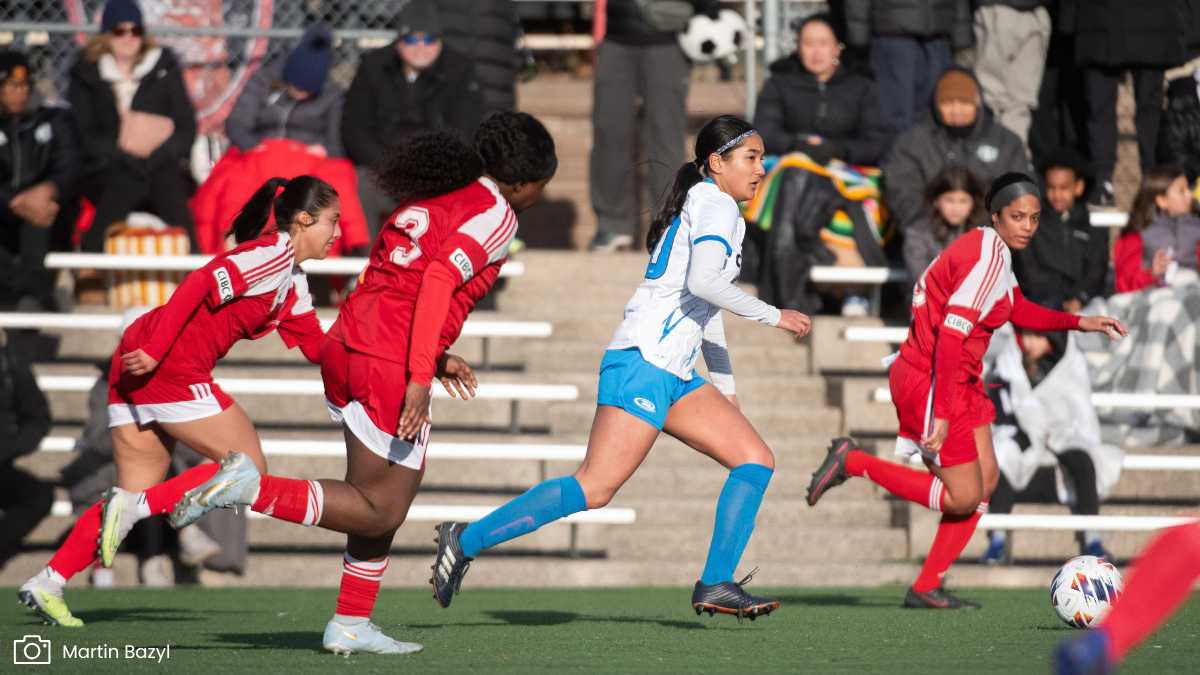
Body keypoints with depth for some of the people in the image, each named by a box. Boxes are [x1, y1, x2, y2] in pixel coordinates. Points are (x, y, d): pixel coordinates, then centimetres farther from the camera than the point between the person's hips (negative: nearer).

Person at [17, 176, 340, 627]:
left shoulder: (293, 283, 22)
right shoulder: (273, 252, -9)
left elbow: (318, 348, 22)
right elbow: (202, 283, -20)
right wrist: (155, 349, -25)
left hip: (140, 368, 10)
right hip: (168, 366, -10)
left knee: (138, 497, 11)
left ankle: (47, 583, 4)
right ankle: (135, 505, -11)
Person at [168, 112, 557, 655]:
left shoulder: (431, 195, 20)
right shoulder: (496, 213, -5)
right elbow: (438, 282, -20)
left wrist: (436, 356, 24)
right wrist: (421, 376, -23)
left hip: (346, 346, 9)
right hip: (389, 366, -9)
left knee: (381, 497, 18)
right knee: (380, 512, -1)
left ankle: (351, 625, 20)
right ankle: (251, 487, -13)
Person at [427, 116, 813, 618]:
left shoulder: (704, 205, 24)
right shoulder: (717, 205, -5)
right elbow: (703, 283, -23)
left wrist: (727, 388, 34)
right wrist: (773, 316, -12)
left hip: (675, 376, 10)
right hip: (644, 364, -10)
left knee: (756, 459, 3)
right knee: (596, 487, -17)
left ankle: (716, 585, -2)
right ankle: (467, 540, -12)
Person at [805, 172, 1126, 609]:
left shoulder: (994, 251, 10)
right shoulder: (988, 258, -21)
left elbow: (1017, 309, 28)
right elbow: (951, 332, -27)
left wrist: (1078, 323, 20)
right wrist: (942, 413, -28)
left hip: (958, 381, 10)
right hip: (930, 381, -10)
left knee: (986, 479, 12)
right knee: (964, 498, -7)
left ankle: (926, 588, 16)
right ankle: (854, 462, 2)